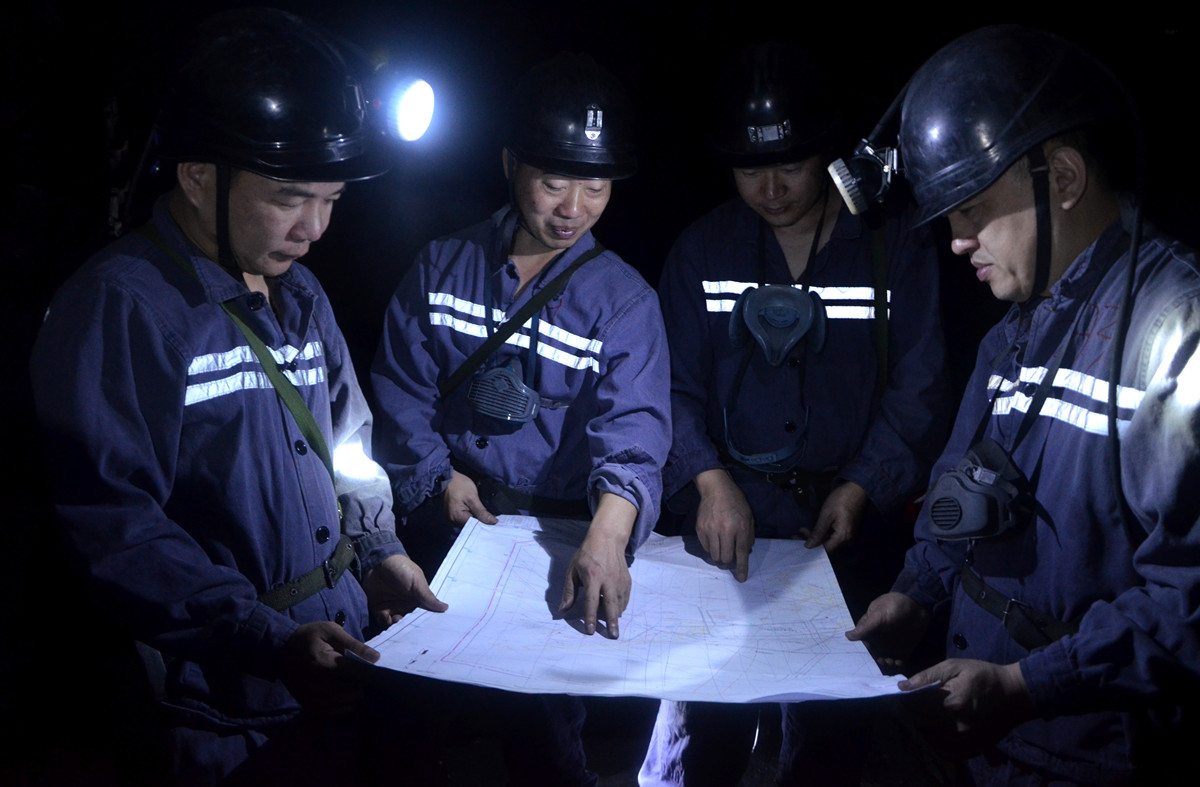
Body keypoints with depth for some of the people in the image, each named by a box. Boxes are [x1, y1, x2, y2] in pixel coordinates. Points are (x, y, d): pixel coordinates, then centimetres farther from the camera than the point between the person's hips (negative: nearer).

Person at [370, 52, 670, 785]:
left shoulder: (624, 299, -9)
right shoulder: (442, 266, -1)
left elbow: (633, 428, -22)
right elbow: (400, 385, 3)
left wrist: (607, 536, -39)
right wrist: (436, 473, -11)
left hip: (559, 529, -1)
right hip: (449, 524, 2)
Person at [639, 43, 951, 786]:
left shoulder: (896, 246, 1)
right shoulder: (703, 249, 5)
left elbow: (917, 390, -1)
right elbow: (676, 384, 1)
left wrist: (862, 488, -15)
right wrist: (710, 479, -16)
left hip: (850, 527, 0)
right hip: (727, 514, 1)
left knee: (827, 724, 10)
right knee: (707, 723, 0)